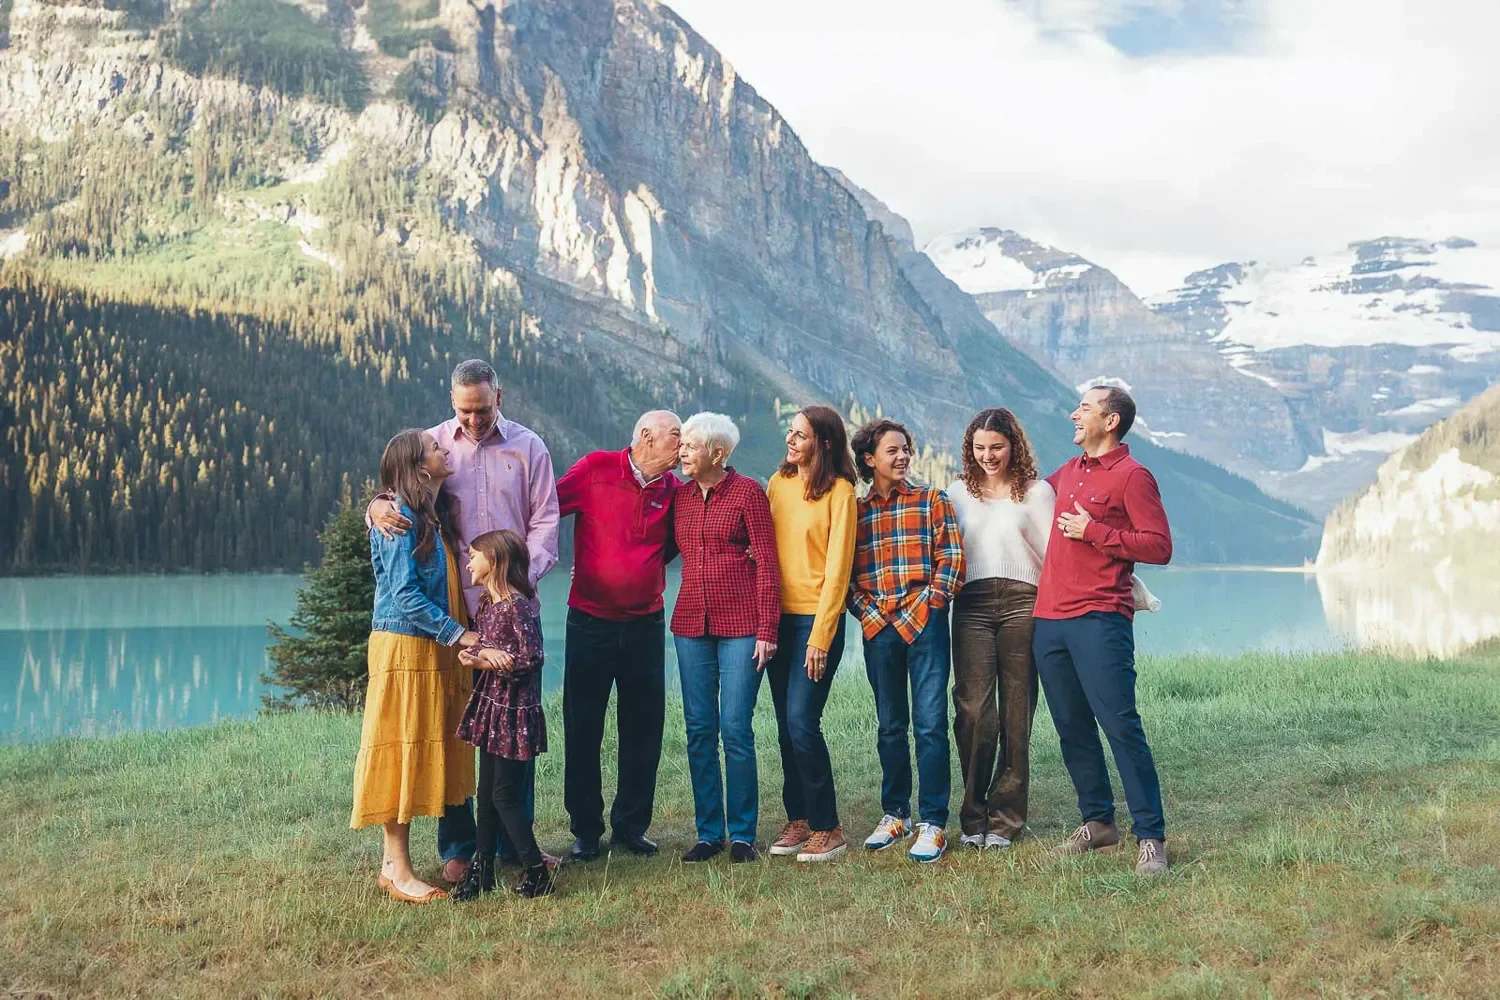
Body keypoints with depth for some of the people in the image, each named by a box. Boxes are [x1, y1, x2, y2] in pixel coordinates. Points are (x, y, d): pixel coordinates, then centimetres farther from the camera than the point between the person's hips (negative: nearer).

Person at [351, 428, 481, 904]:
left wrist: (458, 635, 7)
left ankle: (393, 862, 16)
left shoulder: (435, 516, 14)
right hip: (403, 646, -9)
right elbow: (405, 593, -17)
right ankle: (399, 870, 2)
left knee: (421, 753, 9)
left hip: (431, 649, 9)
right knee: (401, 751, -4)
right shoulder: (400, 518, -13)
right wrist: (458, 633, -17)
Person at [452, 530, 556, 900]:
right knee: (486, 791, 14)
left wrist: (486, 661, -16)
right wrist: (476, 655, -4)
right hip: (490, 705, 9)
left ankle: (536, 872, 6)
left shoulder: (518, 605, -17)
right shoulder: (486, 605, 11)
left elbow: (531, 659, -20)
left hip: (514, 709, -9)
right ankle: (481, 869, 23)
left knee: (506, 794, -4)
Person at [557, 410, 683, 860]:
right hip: (590, 622, -3)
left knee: (643, 731, 7)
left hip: (645, 625, 3)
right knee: (582, 730, 4)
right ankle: (585, 831, 17)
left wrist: (638, 572, 4)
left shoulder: (673, 490, 3)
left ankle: (631, 827, 22)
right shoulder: (596, 469, -7)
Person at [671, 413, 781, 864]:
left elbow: (767, 564, -6)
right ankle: (708, 831, 15)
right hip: (691, 624, 5)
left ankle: (742, 834, 8)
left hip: (741, 624, -5)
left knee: (736, 729, -4)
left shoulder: (748, 492, -4)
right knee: (699, 729, 5)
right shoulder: (679, 496, 10)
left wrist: (767, 629, -11)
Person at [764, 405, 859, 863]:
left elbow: (837, 567, -10)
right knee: (786, 725, 9)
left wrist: (820, 637, -13)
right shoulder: (778, 483, 9)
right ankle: (797, 819, 20)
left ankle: (827, 828, 3)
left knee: (802, 723, -10)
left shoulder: (839, 491, -7)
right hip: (779, 617, 6)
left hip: (817, 618, -6)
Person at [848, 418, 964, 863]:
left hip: (924, 623, -3)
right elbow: (846, 573, 10)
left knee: (930, 723, -6)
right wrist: (867, 612, -4)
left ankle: (933, 823, -1)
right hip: (878, 628, 3)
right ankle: (895, 814, 22)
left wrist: (925, 607, -9)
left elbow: (951, 559, -1)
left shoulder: (931, 501, 5)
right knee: (890, 726, 11)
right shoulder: (855, 511, 10)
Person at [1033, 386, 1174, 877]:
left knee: (1120, 725, -11)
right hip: (1049, 618, 7)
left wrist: (1094, 532, -14)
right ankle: (1097, 822, 21)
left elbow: (1159, 547, -11)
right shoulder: (1068, 472, 18)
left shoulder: (1132, 476, -3)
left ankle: (1151, 837, -5)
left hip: (1099, 620, -7)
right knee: (1072, 729, 10)